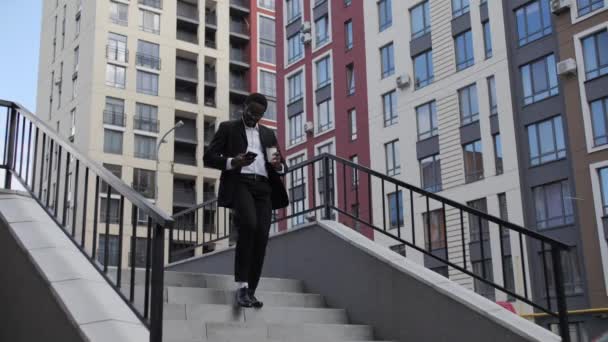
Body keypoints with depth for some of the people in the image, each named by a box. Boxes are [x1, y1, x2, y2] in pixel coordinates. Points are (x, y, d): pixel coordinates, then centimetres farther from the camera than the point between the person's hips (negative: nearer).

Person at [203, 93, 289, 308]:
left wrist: (278, 166, -2)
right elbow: (208, 158, 5)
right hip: (239, 183, -4)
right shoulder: (228, 128, 14)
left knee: (261, 236, -10)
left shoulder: (268, 134, 25)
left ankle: (251, 291, -3)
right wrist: (232, 162, -14)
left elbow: (282, 167, 24)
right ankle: (241, 287, -24)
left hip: (264, 187, 4)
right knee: (249, 224, -29)